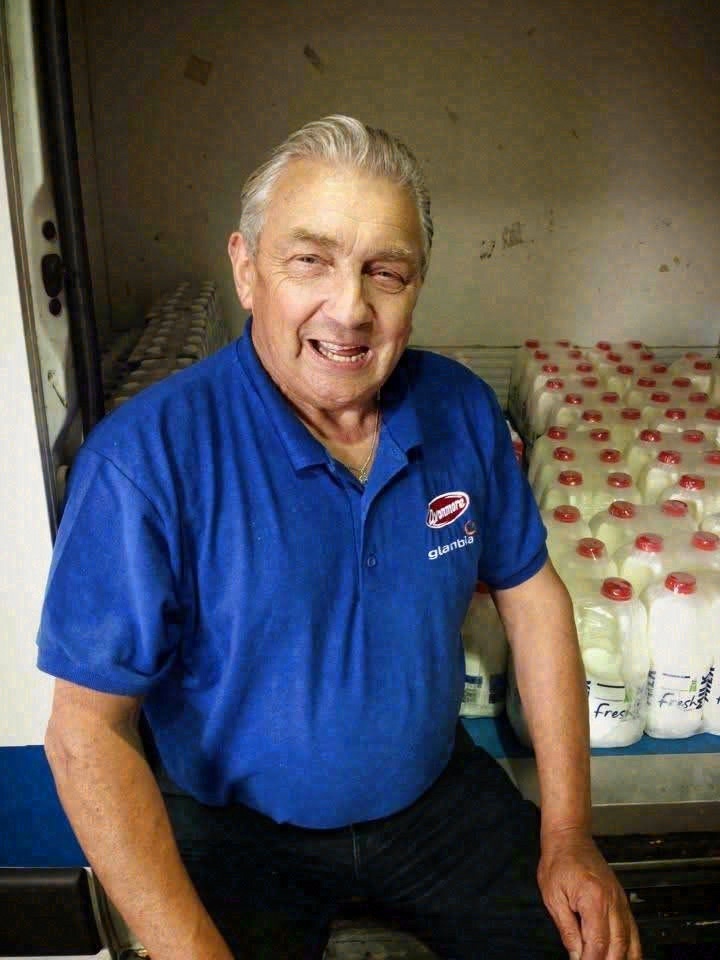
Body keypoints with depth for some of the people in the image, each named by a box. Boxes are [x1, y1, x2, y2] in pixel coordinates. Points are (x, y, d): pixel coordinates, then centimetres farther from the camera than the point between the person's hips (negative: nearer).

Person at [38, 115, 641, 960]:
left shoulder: (462, 410, -9)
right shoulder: (145, 458, -23)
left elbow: (529, 590, 0)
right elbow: (87, 731, -19)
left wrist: (567, 834, -3)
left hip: (438, 792, 4)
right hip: (239, 829, -3)